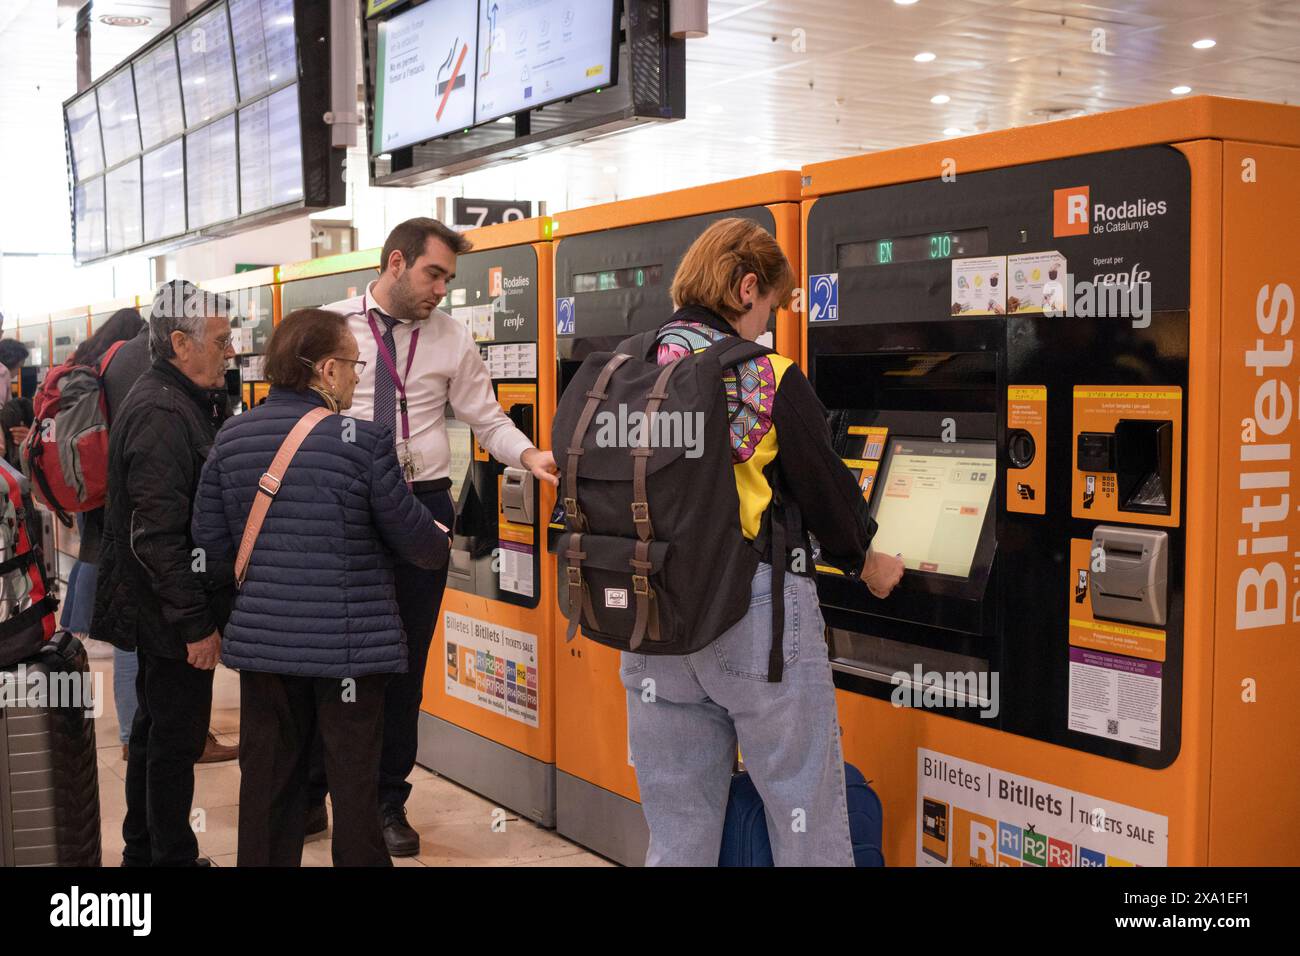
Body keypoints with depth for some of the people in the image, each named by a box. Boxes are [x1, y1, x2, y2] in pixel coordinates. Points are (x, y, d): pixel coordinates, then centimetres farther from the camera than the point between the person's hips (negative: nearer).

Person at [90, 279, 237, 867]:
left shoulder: (183, 403, 11)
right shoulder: (162, 416, -21)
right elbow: (157, 537, -26)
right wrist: (196, 624, -23)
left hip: (161, 612, 11)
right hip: (170, 616, -11)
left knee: (156, 729, 20)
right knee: (176, 737, 0)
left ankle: (144, 850, 34)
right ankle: (172, 857, 13)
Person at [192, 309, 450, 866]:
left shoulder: (231, 438, 1)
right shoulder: (364, 440, -14)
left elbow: (209, 539, 5)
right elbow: (408, 531, -6)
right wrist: (442, 548, 17)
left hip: (262, 637, 5)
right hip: (349, 643, -4)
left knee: (267, 776, 15)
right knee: (354, 779, 8)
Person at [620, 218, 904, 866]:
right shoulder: (771, 381, -11)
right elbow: (824, 484, -4)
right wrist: (866, 563, 15)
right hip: (757, 616, -5)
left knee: (677, 833, 15)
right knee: (808, 819, 9)